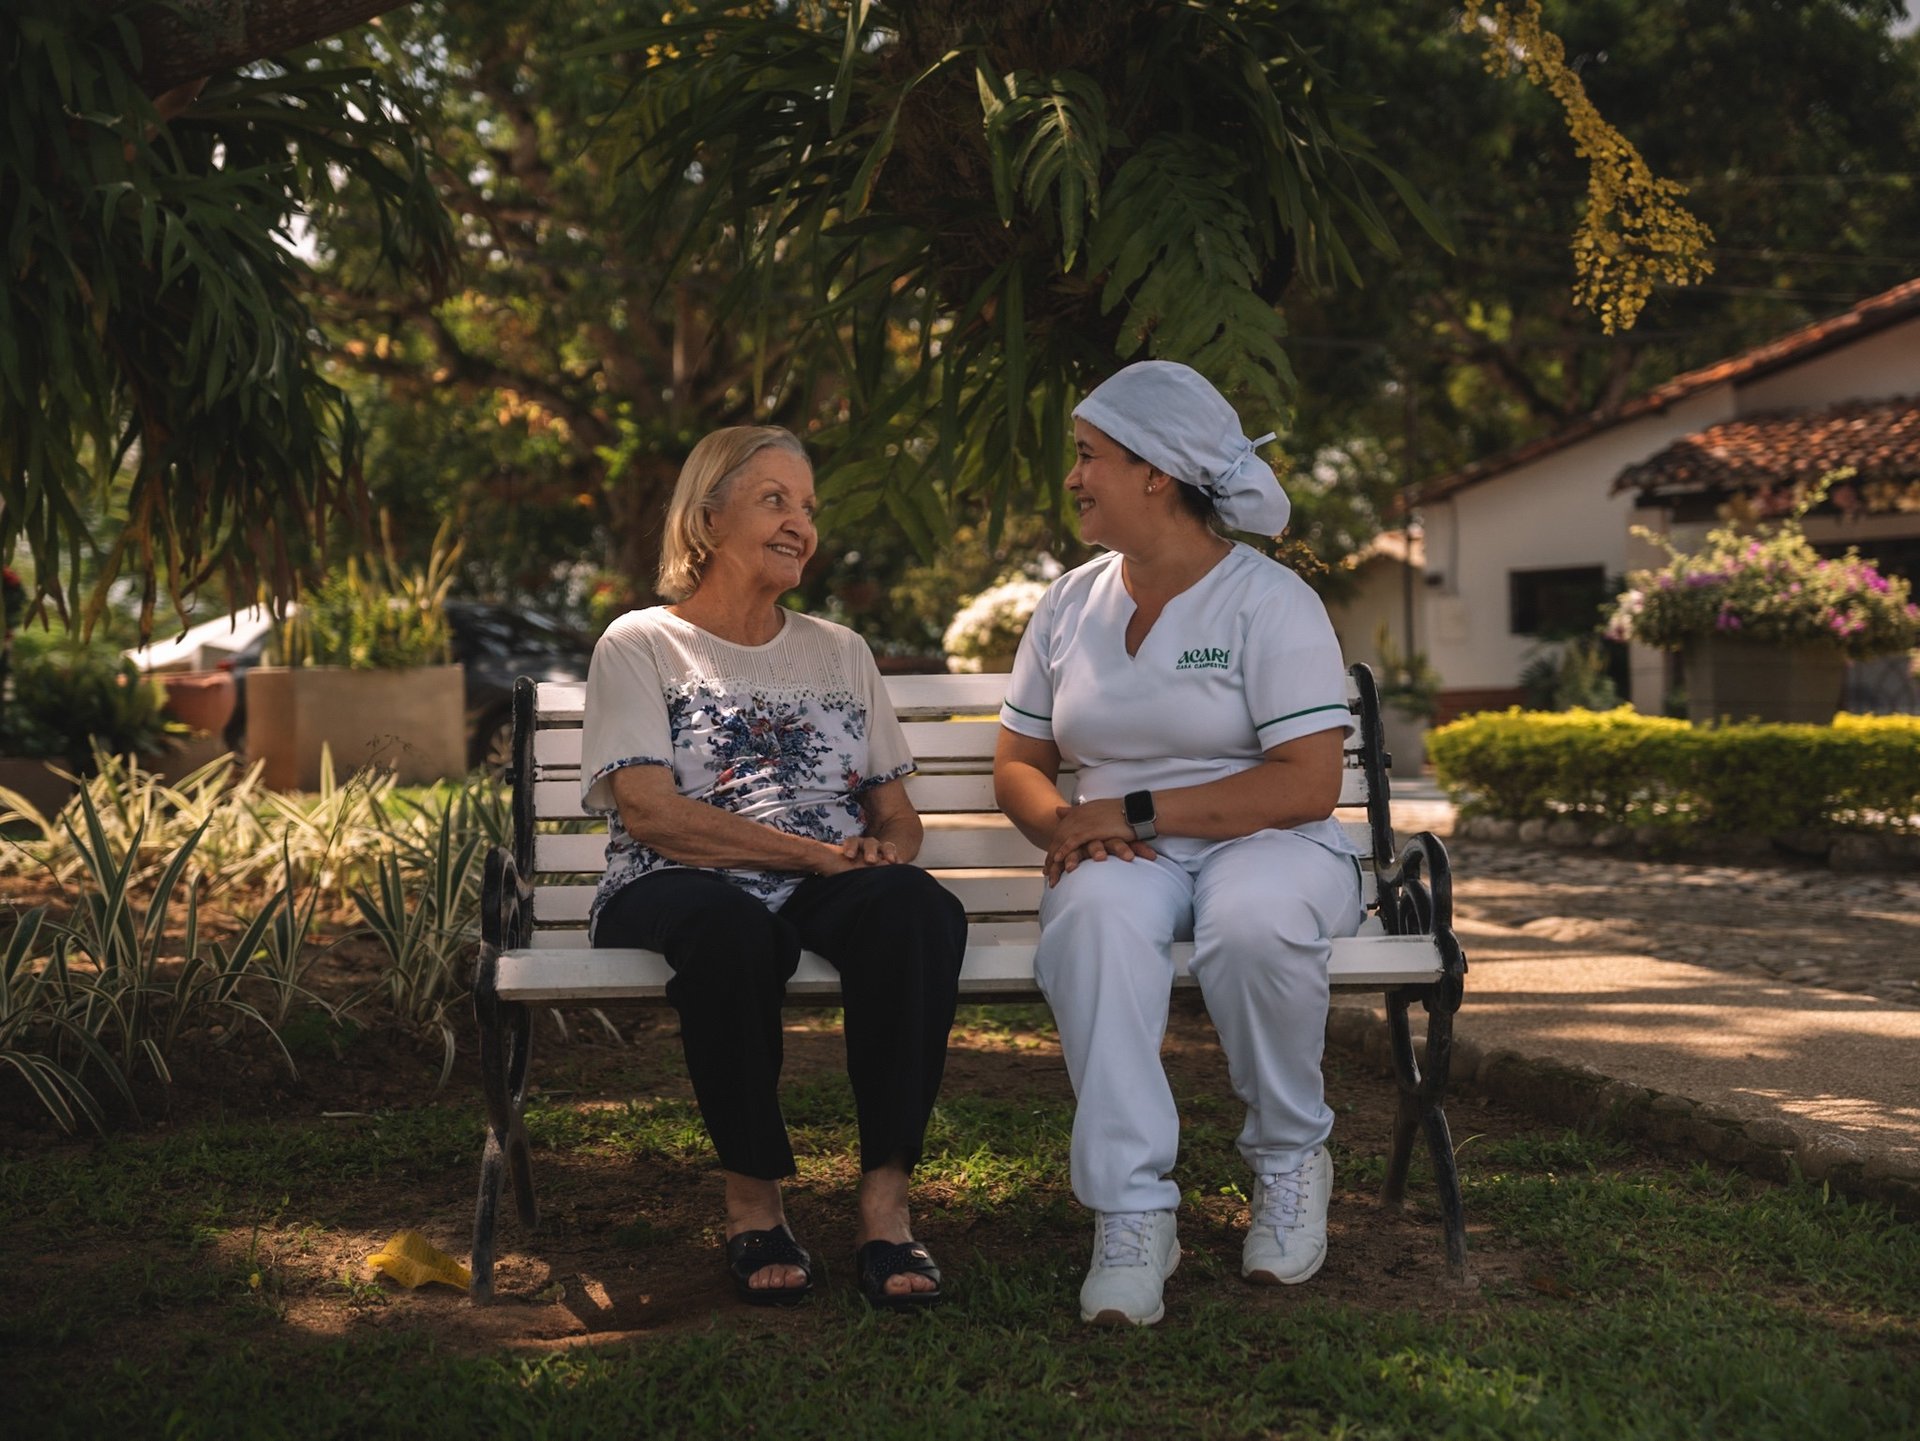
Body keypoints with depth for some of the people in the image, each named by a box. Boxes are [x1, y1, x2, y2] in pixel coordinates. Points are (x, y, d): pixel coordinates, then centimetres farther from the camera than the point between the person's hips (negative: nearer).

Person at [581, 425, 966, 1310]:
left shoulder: (839, 652, 24)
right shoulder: (640, 646, 8)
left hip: (829, 895, 4)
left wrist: (888, 849, -7)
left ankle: (885, 1199, -29)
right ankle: (753, 1199, -21)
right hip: (677, 892, -3)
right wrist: (821, 852, -14)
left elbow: (896, 811, 20)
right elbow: (652, 813, -7)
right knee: (734, 928, -40)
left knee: (918, 909, -32)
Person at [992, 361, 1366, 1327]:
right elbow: (1018, 762, 17)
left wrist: (1135, 812, -18)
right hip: (1126, 855, 3)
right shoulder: (1070, 605, 14)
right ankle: (1131, 1214, -35)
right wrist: (1064, 826, -8)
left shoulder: (1269, 602, -5)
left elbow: (1308, 785, -15)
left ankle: (1290, 1158, -10)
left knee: (1253, 918, -39)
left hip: (1267, 845, -3)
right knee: (1094, 913, -34)